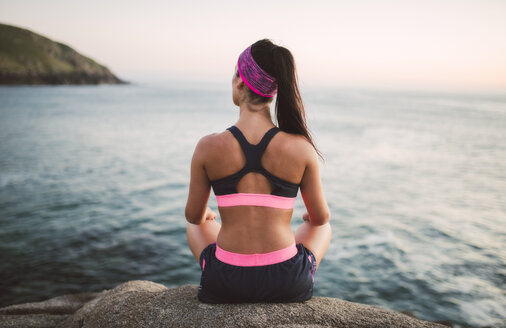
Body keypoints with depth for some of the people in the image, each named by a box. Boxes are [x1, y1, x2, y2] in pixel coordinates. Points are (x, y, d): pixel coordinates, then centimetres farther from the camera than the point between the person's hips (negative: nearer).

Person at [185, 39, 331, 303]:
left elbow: (193, 216, 2)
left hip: (225, 284, 0)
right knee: (323, 228, 32)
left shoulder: (208, 147, -13)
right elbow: (321, 217, 2)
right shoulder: (301, 149, -13)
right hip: (287, 285, 0)